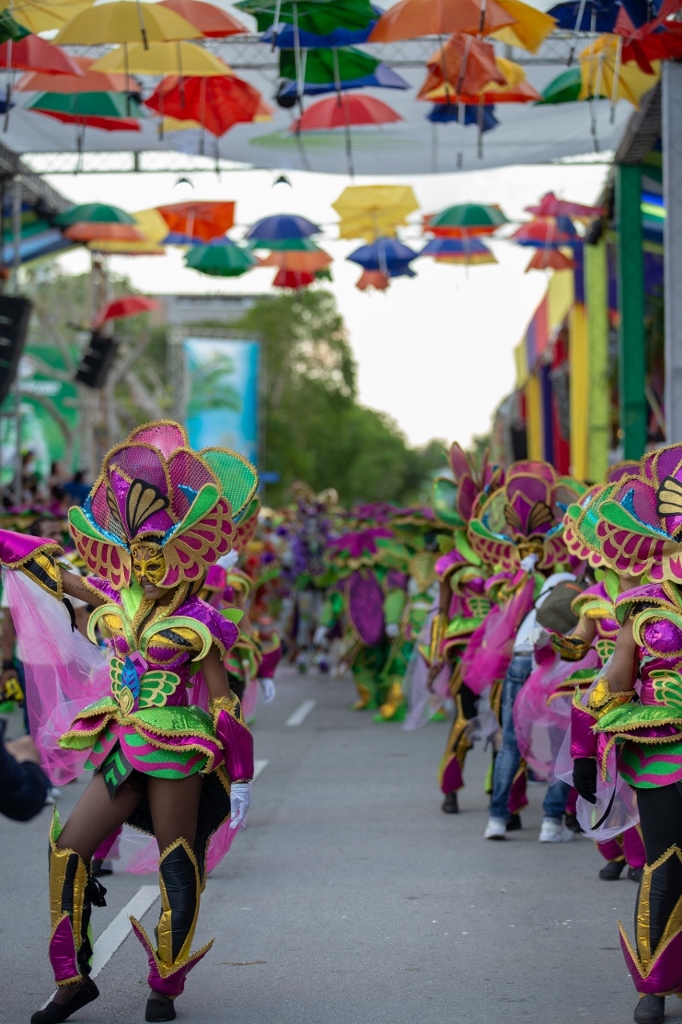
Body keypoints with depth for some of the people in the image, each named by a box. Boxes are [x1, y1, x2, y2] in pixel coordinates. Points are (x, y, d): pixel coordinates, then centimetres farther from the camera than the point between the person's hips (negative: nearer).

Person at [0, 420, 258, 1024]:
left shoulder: (195, 624, -6)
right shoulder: (119, 605, 8)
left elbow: (224, 707, -5)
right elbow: (52, 567, 17)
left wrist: (241, 776, -6)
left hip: (177, 752, -6)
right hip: (122, 748, 6)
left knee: (177, 867, -1)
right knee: (67, 850, -1)